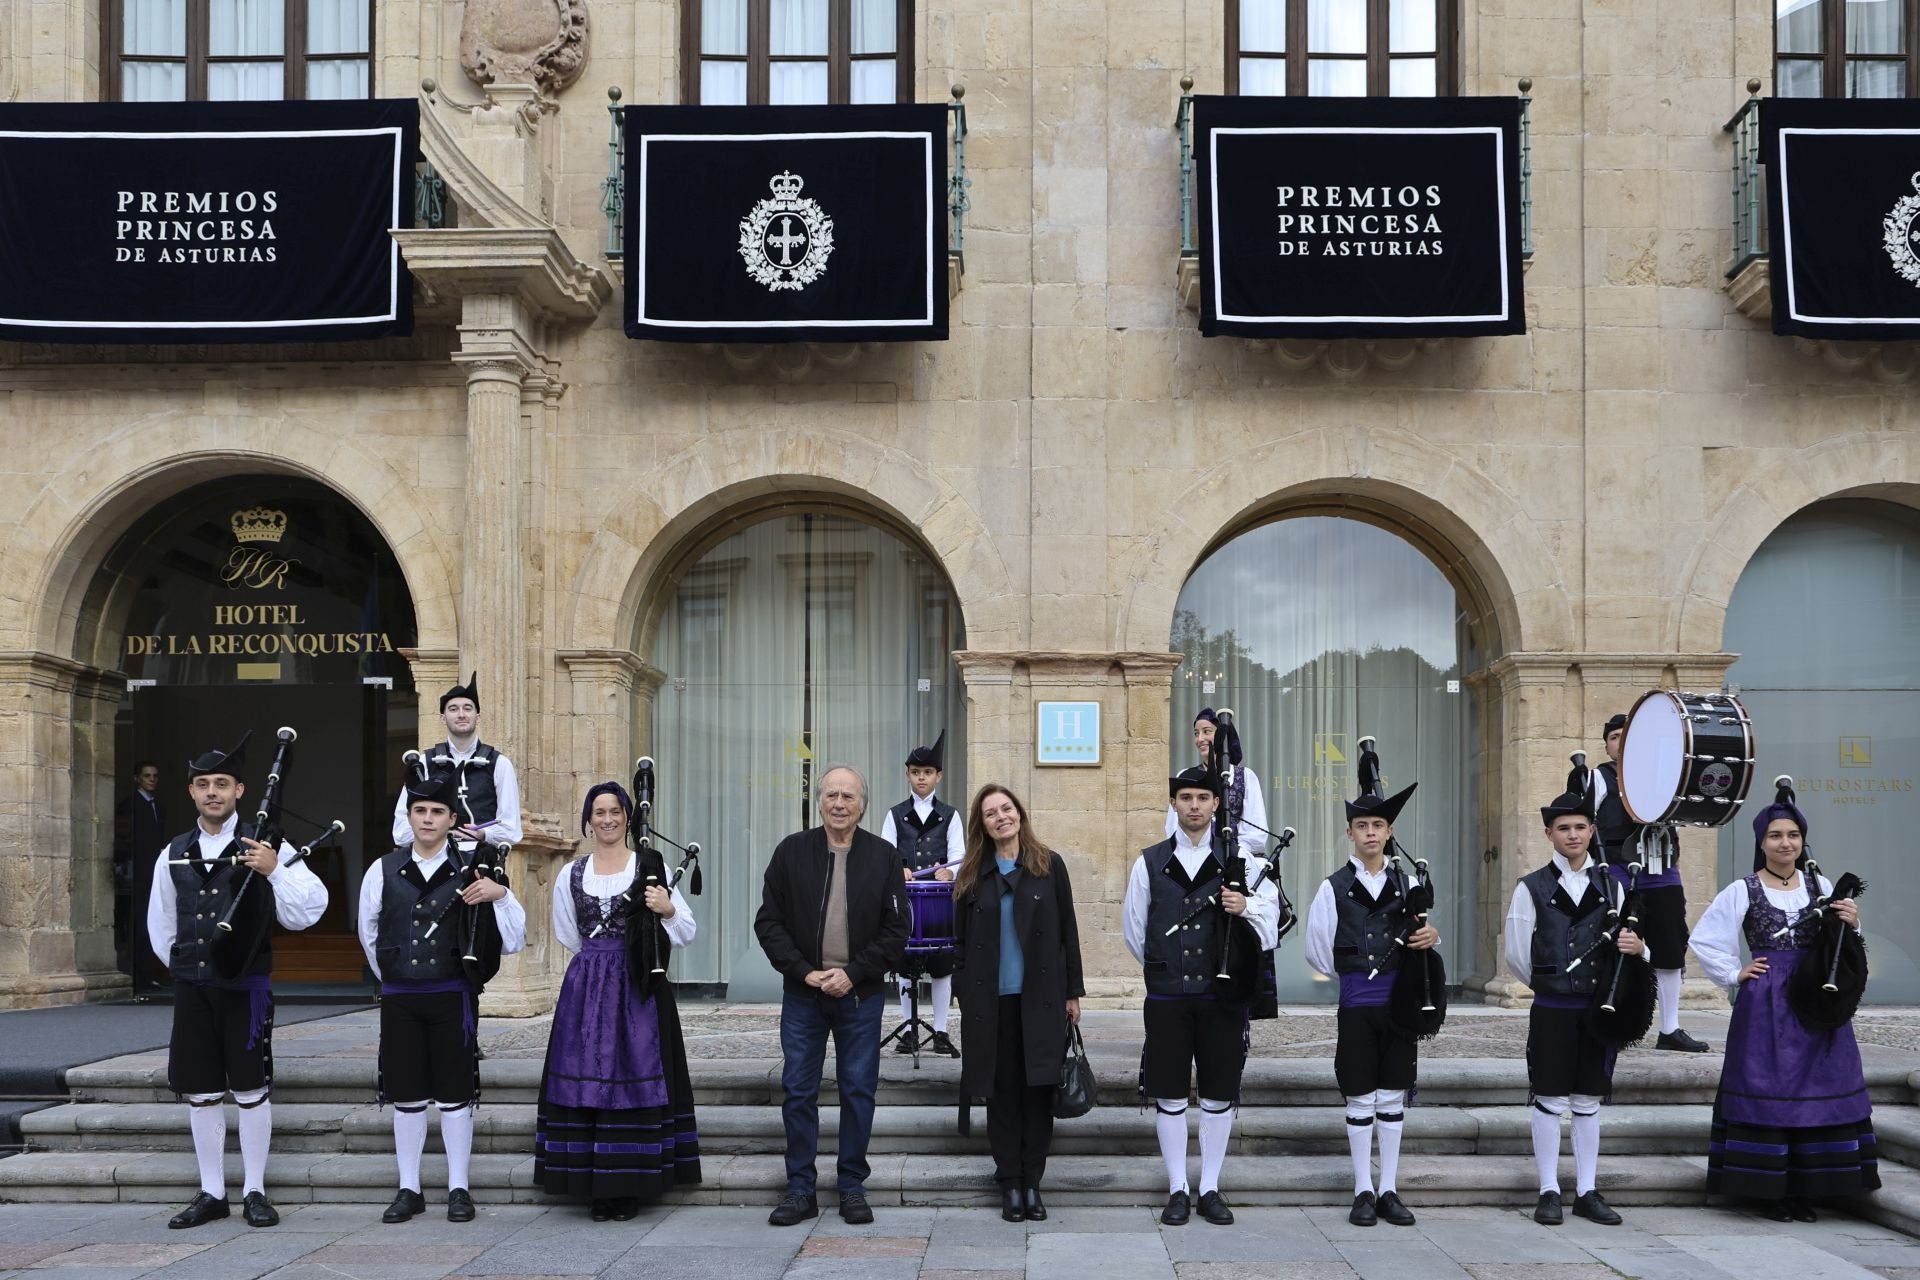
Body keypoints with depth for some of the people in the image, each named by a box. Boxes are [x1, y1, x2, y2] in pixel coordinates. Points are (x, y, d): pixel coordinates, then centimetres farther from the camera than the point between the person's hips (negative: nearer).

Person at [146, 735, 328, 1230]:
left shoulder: (264, 846, -2)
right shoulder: (173, 854, 9)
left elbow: (308, 908, -9)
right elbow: (160, 926, 22)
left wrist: (274, 870, -21)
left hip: (246, 986, -4)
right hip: (190, 988, 4)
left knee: (251, 1091, 1)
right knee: (200, 1093, 7)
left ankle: (255, 1193, 9)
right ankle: (211, 1193, 17)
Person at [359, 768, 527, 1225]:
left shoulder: (470, 872, 0)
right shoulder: (383, 871, 4)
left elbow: (511, 941, -2)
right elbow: (369, 934, 17)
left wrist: (501, 895, -16)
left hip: (452, 996, -2)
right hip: (398, 998, 2)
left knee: (454, 1095, 3)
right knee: (406, 1096, 7)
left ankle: (459, 1189, 12)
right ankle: (409, 1190, 18)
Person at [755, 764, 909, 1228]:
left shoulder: (883, 857, 1)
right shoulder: (792, 852, 1)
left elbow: (895, 929, -1)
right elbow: (769, 922, 1)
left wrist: (853, 973, -11)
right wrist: (804, 972, -10)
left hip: (860, 996, 0)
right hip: (802, 995, 0)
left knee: (859, 1090, 5)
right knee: (798, 1090, 3)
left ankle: (852, 1186, 17)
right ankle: (800, 1190, 12)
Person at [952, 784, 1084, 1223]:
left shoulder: (1049, 865, 3)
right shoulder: (971, 874, 6)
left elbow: (1067, 931, 4)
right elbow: (961, 938, 10)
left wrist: (1073, 991, 2)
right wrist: (966, 996, 6)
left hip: (1041, 997, -1)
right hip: (990, 1001, 1)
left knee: (1038, 1089, 1)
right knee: (1001, 1091, 4)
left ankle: (1032, 1183, 9)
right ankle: (1009, 1183, 12)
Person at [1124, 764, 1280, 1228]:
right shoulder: (1150, 863, 6)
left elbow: (1270, 910, 8)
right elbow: (1134, 930, 14)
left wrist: (1246, 907, -13)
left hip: (1222, 996, 0)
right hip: (1167, 998, 0)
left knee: (1220, 1094, 4)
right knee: (1169, 1094, 2)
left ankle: (1211, 1189, 14)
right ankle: (1178, 1190, 12)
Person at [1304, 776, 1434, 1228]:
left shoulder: (1407, 884, 9)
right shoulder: (1333, 888, 2)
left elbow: (1420, 938, 12)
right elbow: (1318, 950, 6)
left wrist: (1432, 937, -10)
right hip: (1356, 1008, -2)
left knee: (1393, 1099, 6)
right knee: (1360, 1101, 1)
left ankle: (1389, 1191, 12)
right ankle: (1363, 1193, 8)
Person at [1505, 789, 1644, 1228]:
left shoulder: (1610, 885, 8)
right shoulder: (1532, 888, -1)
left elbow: (1632, 943, 6)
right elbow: (1517, 955, 2)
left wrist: (1637, 947, -16)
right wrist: (1552, 985, 9)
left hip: (1598, 1008, 3)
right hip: (1551, 1010, -2)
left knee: (1589, 1103, 9)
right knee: (1551, 1101, 0)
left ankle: (1588, 1193, 15)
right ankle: (1549, 1192, 8)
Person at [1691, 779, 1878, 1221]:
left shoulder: (1821, 886, 8)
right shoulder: (1742, 892, -2)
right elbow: (1703, 940, 3)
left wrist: (1851, 925, -5)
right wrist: (1735, 974, -1)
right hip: (1765, 1006, -3)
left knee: (1817, 1092, 4)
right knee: (1767, 1093, -2)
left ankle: (1806, 1189, 14)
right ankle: (1770, 1191, 6)